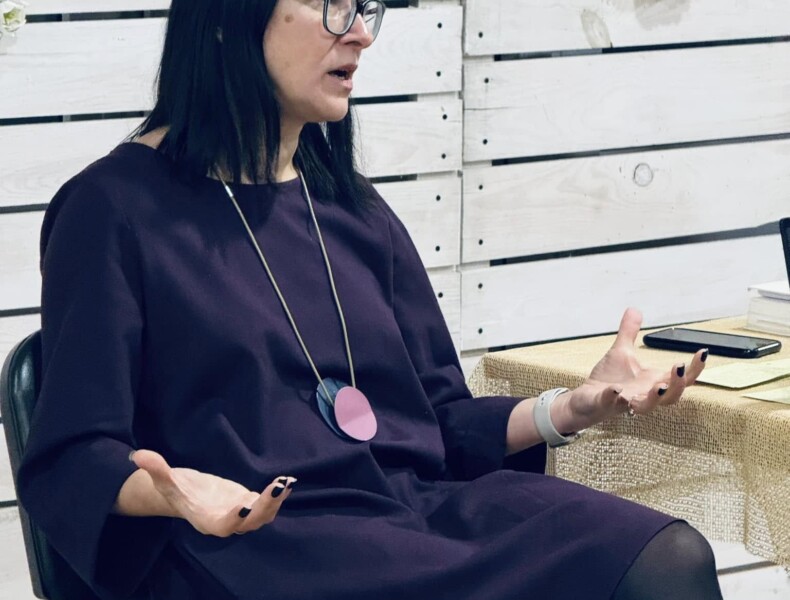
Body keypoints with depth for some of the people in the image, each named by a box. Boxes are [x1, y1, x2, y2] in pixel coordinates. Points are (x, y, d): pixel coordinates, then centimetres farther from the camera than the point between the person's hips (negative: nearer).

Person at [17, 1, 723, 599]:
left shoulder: (353, 210, 20)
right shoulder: (116, 209, 1)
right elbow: (69, 461, -4)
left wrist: (573, 407, 2)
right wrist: (170, 491, -26)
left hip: (426, 501, 6)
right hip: (255, 542, -6)